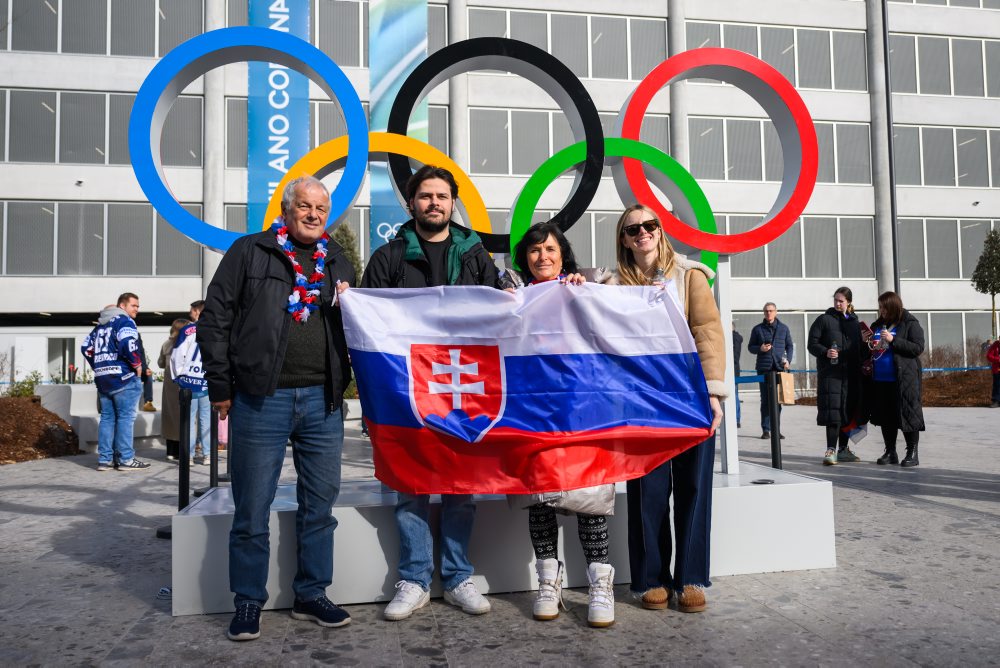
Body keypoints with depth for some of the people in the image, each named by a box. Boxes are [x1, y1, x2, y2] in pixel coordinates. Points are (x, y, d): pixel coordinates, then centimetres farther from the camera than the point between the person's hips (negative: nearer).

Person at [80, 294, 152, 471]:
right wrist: (137, 365, -11)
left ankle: (104, 459, 13)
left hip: (102, 378, 8)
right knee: (126, 417, -4)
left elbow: (86, 347, 21)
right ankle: (125, 459, -3)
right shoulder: (125, 321, -8)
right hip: (123, 377, -8)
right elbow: (128, 344, -24)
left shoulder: (101, 325, 19)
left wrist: (98, 367, 21)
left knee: (107, 417, 11)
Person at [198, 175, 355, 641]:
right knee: (252, 508, 4)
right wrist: (221, 387, -2)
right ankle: (248, 602, 19)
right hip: (261, 398, -3)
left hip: (322, 400, 4)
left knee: (320, 503, 10)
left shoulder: (338, 262, 15)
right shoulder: (249, 252, 4)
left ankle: (311, 594, 24)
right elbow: (214, 319, 1)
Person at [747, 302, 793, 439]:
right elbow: (750, 347, 10)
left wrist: (788, 361, -1)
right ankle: (765, 429, 4)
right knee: (765, 400, 0)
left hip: (779, 367, 1)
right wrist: (760, 349, -11)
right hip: (764, 368, -1)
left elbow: (790, 346, 14)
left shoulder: (783, 328, 10)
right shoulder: (757, 329, 6)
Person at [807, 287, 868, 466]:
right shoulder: (824, 320, 2)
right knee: (832, 409, -12)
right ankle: (831, 450, -13)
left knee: (848, 411, 8)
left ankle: (843, 449, 19)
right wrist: (825, 352, -20)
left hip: (851, 374, 5)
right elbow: (812, 344, -2)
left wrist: (863, 364, 6)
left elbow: (861, 348, 21)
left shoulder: (855, 322, 16)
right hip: (830, 372, -5)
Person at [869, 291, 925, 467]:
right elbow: (870, 349, 25)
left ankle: (912, 453, 8)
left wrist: (893, 340, -19)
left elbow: (918, 348, -12)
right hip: (880, 379, 6)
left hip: (903, 378, -6)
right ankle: (890, 452, 19)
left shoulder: (910, 323, -3)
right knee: (886, 416, 10)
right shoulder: (877, 325, 14)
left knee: (908, 414, -2)